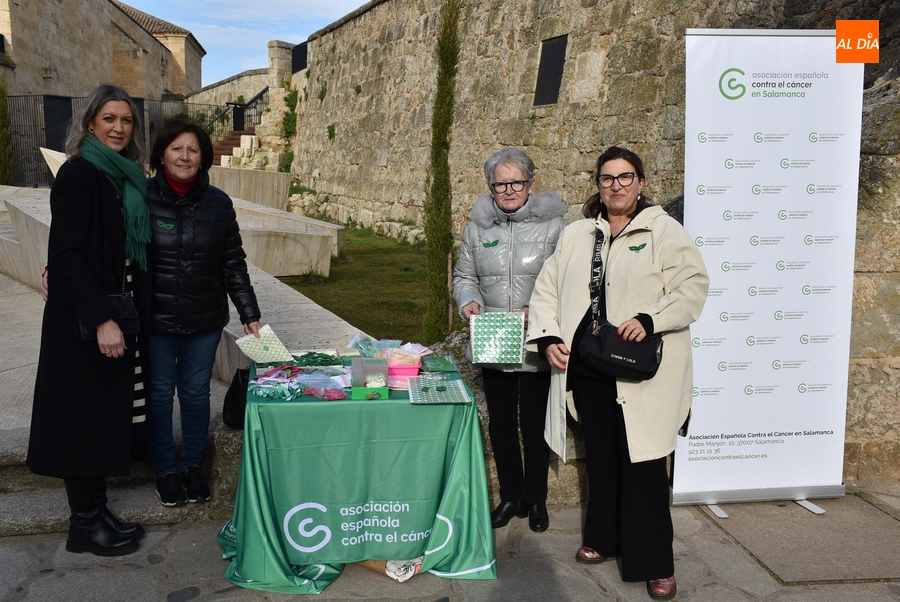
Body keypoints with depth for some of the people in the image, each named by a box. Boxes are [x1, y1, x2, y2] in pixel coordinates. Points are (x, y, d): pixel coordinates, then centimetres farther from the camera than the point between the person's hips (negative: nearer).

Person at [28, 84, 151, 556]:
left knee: (107, 410, 12)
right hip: (83, 321, -8)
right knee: (85, 413, 2)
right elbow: (65, 255, -18)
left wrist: (128, 315, 9)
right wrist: (100, 319, -23)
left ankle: (94, 512, 25)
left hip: (118, 314, 8)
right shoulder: (77, 174, -12)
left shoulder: (128, 178, 11)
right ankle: (85, 523, 15)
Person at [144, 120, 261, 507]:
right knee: (159, 393, 9)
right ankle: (165, 470, 27)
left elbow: (233, 263, 4)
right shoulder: (142, 198, -7)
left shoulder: (218, 204, 0)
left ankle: (194, 466, 29)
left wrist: (249, 313, 2)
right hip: (155, 319, -1)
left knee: (196, 392, 11)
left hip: (205, 320, 2)